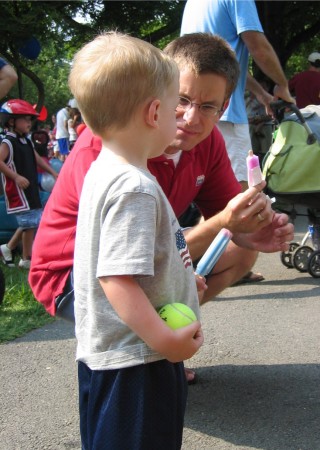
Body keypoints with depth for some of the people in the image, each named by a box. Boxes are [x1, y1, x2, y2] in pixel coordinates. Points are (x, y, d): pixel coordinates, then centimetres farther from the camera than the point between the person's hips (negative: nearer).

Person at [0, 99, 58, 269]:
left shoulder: (27, 142, 14)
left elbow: (37, 159, 23)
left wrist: (53, 172, 17)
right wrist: (16, 176, -31)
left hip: (30, 188, 9)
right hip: (18, 191, -9)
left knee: (30, 221, 15)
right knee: (30, 223, -5)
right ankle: (27, 258, 6)